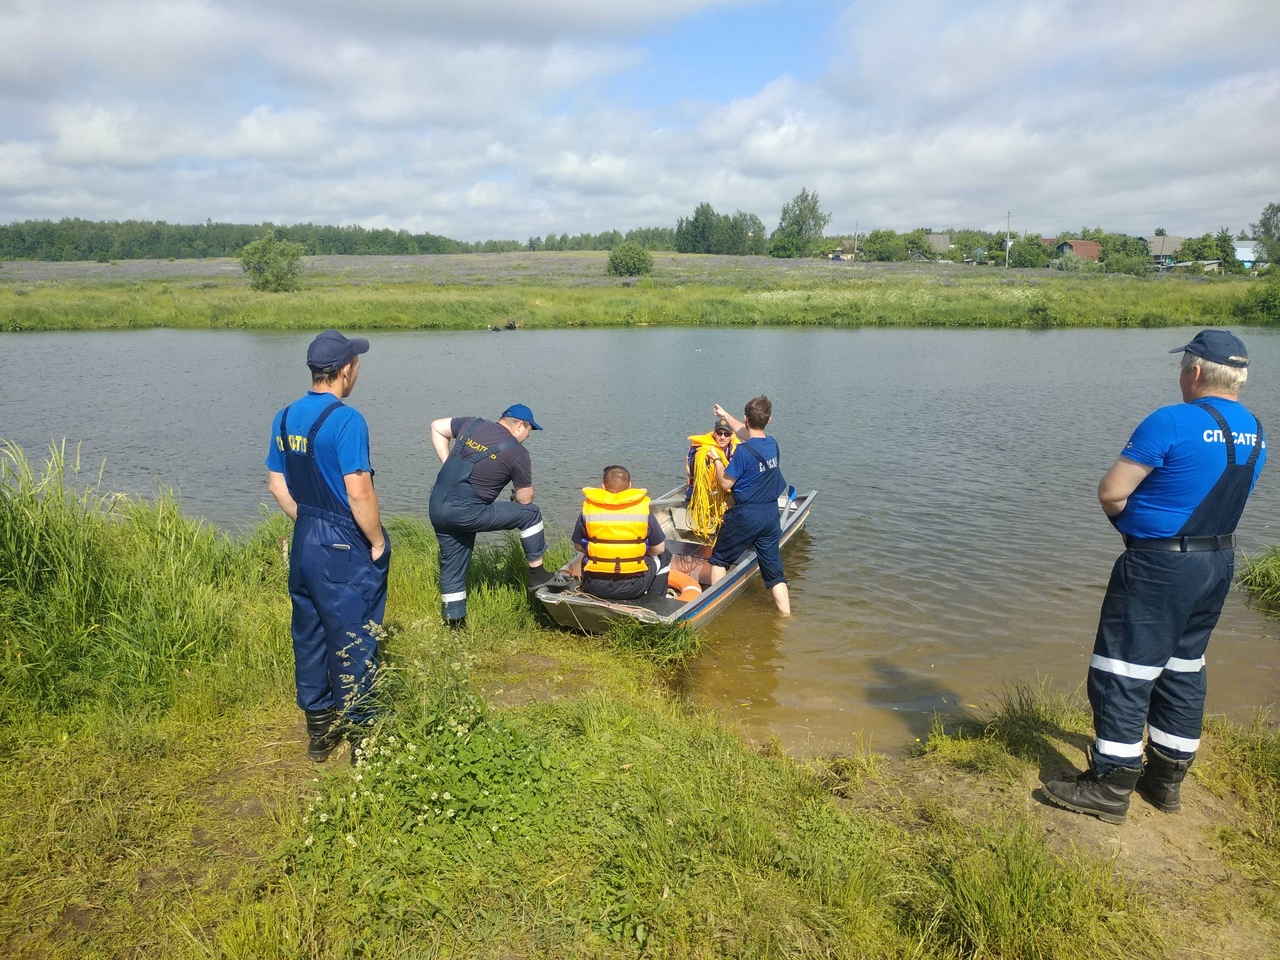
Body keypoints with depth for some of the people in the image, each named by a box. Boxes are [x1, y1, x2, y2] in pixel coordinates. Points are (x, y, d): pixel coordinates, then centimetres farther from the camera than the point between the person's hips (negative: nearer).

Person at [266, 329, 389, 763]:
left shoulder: (285, 417, 6)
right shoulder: (346, 420, -19)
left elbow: (276, 483, 11)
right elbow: (359, 492, -23)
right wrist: (377, 541, -11)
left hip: (305, 543, 8)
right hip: (345, 548, -8)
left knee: (309, 635, 16)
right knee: (353, 641, 4)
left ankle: (319, 731, 30)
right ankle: (358, 734, 17)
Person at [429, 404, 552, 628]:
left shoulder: (472, 424, 9)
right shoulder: (517, 453, -5)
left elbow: (436, 427, 20)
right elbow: (525, 499, 1)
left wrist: (449, 464, 15)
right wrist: (516, 495, 25)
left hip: (437, 507, 7)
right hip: (465, 513, -7)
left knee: (452, 565, 19)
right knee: (530, 513, 5)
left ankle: (455, 622, 27)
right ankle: (536, 574, 13)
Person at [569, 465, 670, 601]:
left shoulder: (588, 510, -4)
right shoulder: (643, 509, -6)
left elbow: (578, 546, 7)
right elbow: (659, 548, 2)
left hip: (596, 588, 2)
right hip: (633, 588, -1)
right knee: (662, 558, 26)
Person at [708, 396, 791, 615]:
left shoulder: (743, 451, -19)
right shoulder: (773, 445, 2)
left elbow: (726, 484, -12)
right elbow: (748, 435, 22)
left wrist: (716, 460, 4)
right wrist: (725, 415, 34)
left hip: (745, 515, -6)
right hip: (771, 514, 6)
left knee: (720, 559, 15)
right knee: (773, 568, 11)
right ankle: (786, 615, 11)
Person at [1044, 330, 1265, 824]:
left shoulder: (1171, 422, -19)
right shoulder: (1254, 433, 7)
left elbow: (1110, 492, -18)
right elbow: (1219, 497, 14)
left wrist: (1128, 517, 4)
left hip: (1158, 566, -8)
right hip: (1218, 563, 9)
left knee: (1124, 672, 0)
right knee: (1183, 668, 17)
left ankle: (1110, 788, 7)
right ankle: (1166, 779, 28)